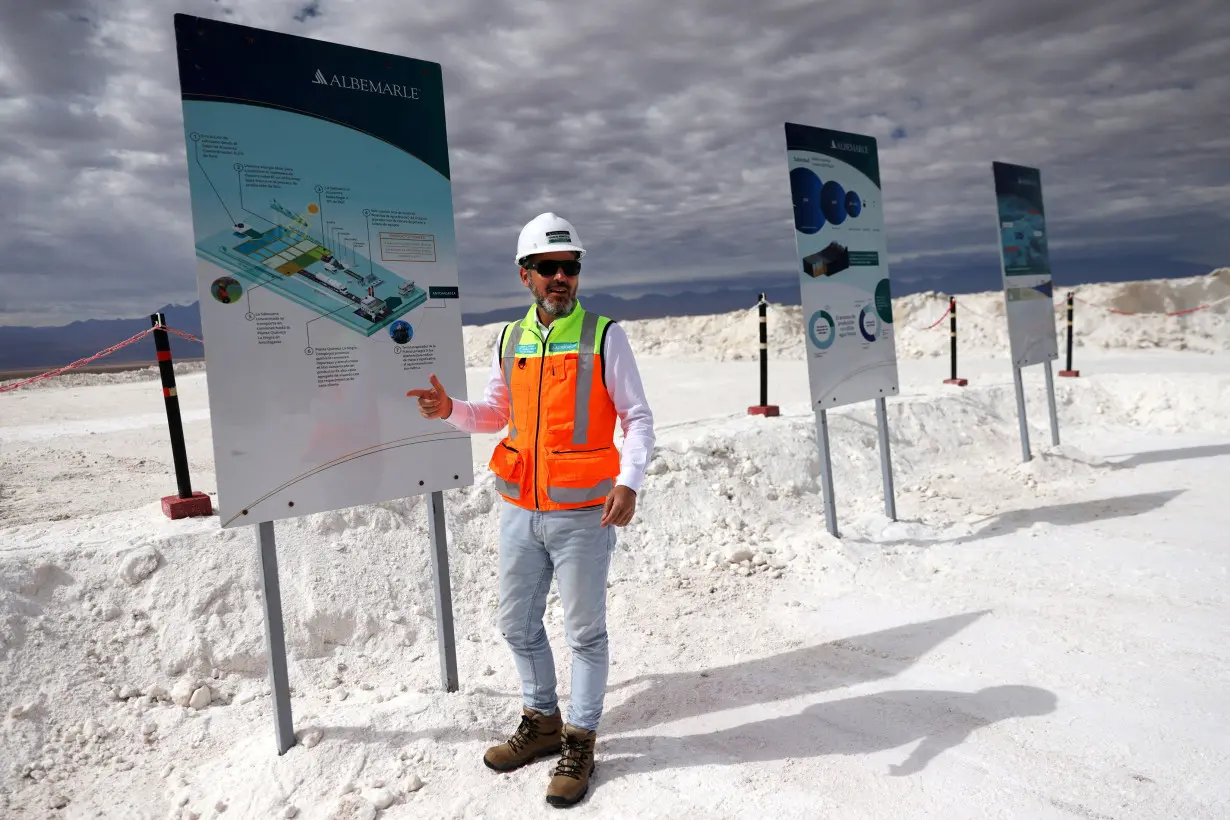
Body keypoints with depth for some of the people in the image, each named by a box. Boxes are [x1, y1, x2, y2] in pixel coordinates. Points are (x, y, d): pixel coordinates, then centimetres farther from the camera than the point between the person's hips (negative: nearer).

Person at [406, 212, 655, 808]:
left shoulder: (603, 335, -5)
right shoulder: (510, 341, 9)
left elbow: (637, 418, -6)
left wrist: (629, 480, -21)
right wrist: (450, 411, -1)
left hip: (582, 513, -5)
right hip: (519, 512, 5)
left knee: (584, 631, 6)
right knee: (517, 623, 16)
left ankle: (580, 741, 24)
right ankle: (542, 722, 37)